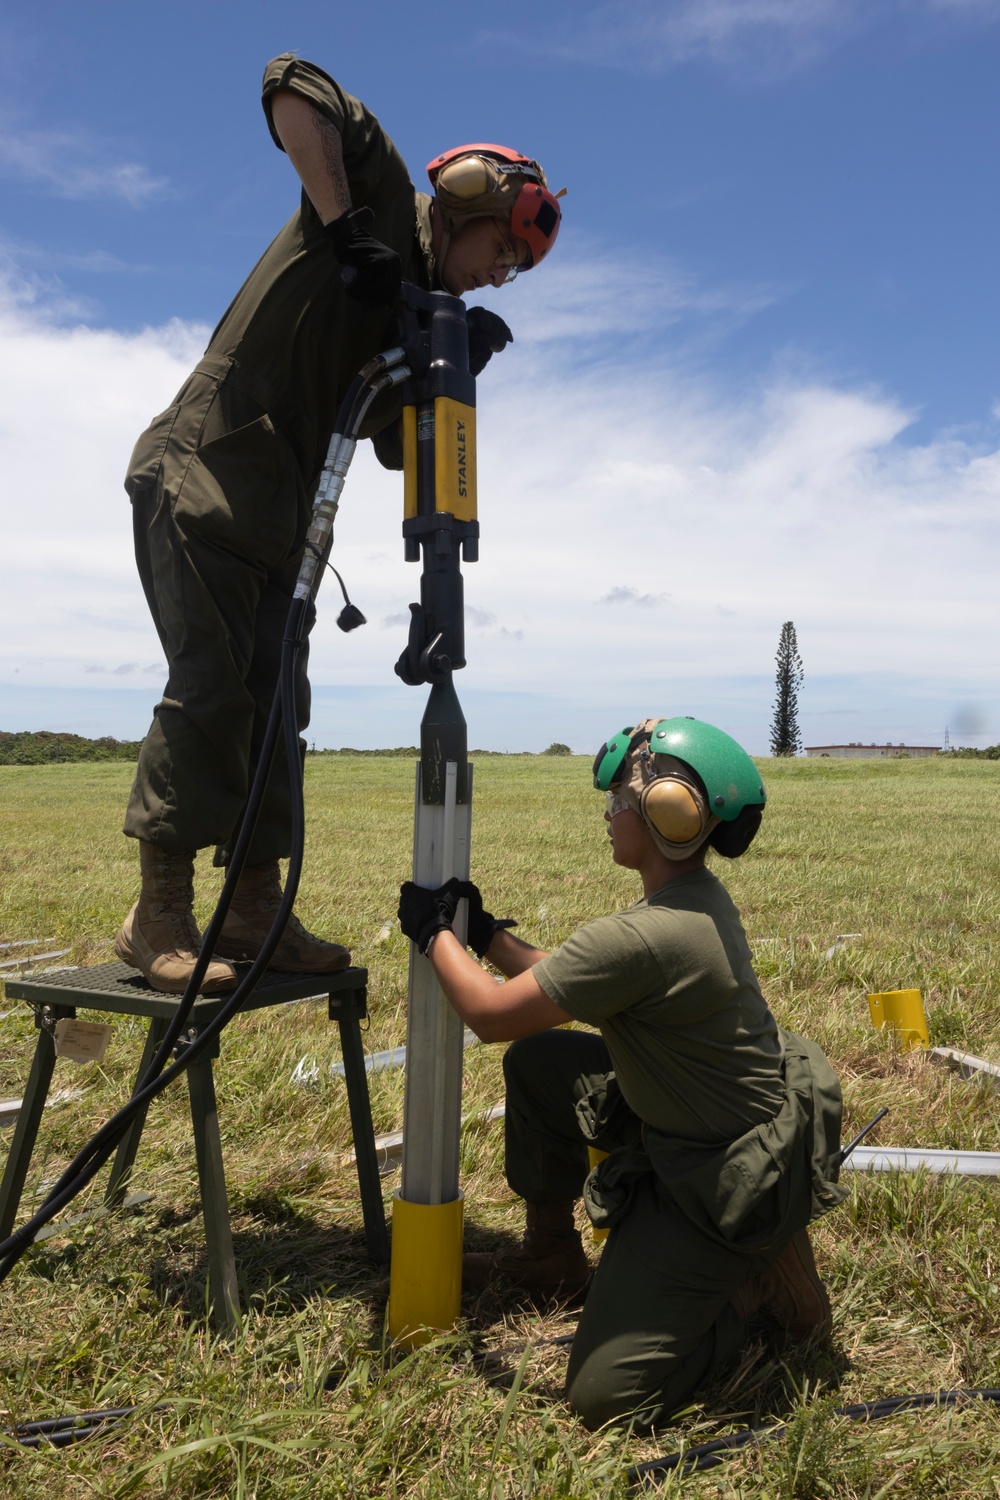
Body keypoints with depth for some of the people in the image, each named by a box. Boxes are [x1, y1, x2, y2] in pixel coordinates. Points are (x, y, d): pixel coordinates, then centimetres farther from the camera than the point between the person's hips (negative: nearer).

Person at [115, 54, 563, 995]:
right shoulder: (381, 192, 2)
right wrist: (343, 227, -16)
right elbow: (291, 88, -13)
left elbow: (397, 447, 15)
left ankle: (255, 912, 10)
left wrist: (456, 373, 1)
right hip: (202, 474, -8)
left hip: (276, 514, 8)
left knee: (273, 704, 4)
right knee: (211, 689, -14)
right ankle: (157, 917, -7)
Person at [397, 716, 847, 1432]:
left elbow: (491, 1013, -20)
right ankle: (552, 1257, 28)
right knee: (537, 1061, 12)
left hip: (728, 1178, -9)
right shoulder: (702, 899, -1)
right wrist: (486, 933, 6)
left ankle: (756, 1279, 10)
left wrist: (436, 933, -5)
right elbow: (567, 982, 9)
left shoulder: (641, 939, -32)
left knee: (605, 1396, -7)